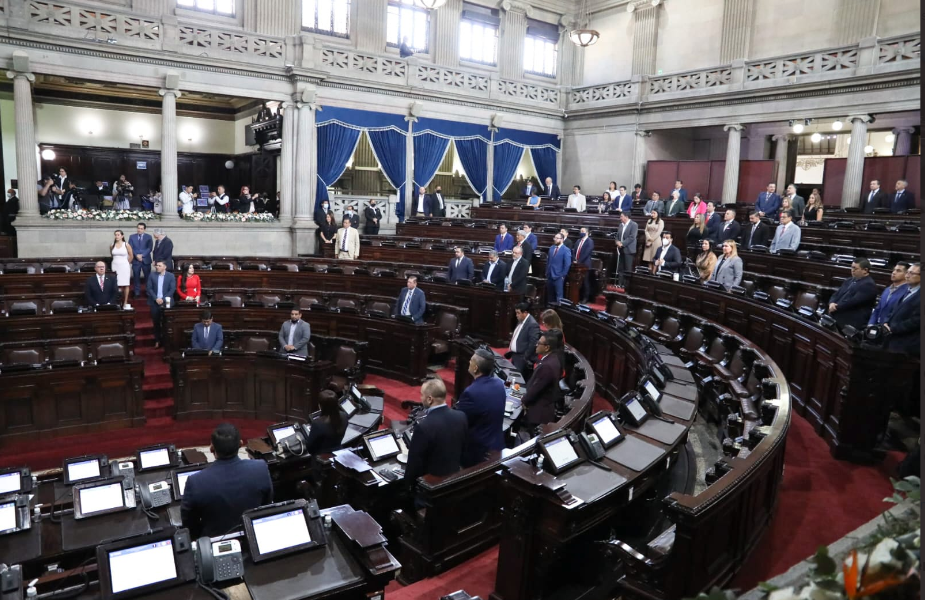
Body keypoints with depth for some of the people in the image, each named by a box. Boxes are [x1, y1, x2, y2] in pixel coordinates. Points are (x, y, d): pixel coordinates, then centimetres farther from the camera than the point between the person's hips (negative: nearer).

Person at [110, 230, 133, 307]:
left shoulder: (126, 245, -4)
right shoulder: (112, 245, 3)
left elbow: (131, 256, 5)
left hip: (124, 267, -2)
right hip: (115, 266, 2)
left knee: (125, 285, 0)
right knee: (116, 285, 0)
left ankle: (125, 302, 8)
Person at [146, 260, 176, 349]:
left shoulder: (171, 276, 1)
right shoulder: (152, 275, 5)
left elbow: (172, 289, -5)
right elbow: (148, 288, 1)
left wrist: (163, 299, -14)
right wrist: (156, 298, -12)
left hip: (166, 303, -2)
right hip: (155, 303, 2)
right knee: (156, 322, 7)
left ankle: (165, 340, 12)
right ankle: (157, 340, 17)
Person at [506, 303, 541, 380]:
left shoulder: (532, 324, -19)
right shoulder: (520, 321, 10)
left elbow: (533, 344, -22)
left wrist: (526, 359, -19)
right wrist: (510, 351, 14)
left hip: (523, 358, -9)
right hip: (514, 355, 10)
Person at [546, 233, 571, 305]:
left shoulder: (566, 250, -10)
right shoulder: (551, 248, 12)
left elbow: (567, 264, -13)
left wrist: (563, 275, -13)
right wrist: (547, 272, 13)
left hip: (558, 276, -6)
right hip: (549, 275, 7)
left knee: (558, 294, 1)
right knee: (549, 293, 13)